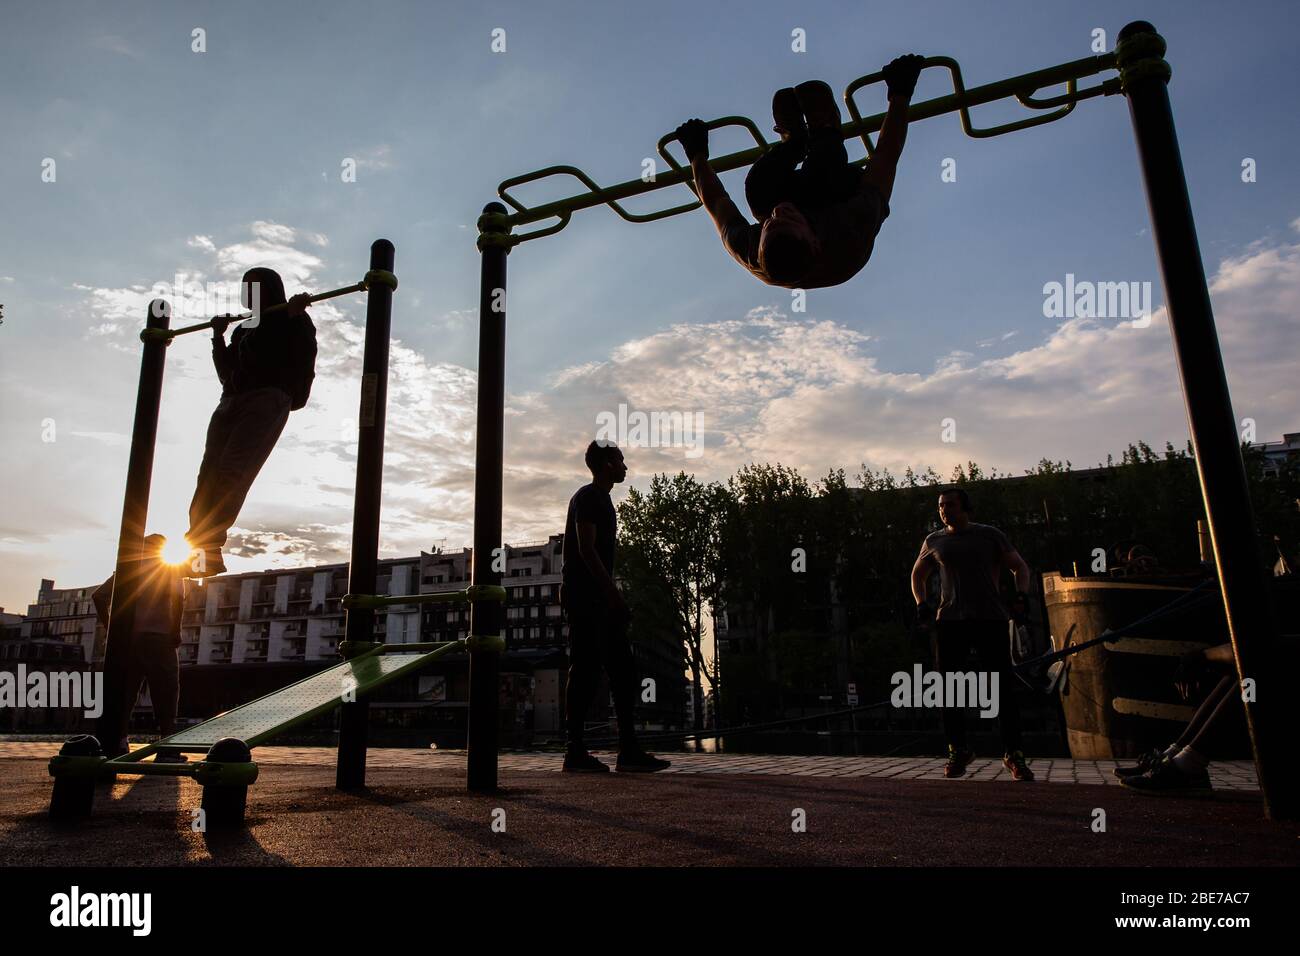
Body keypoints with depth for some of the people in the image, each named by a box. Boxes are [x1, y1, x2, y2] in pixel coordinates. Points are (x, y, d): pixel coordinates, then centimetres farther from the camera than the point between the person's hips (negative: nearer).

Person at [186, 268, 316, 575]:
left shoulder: (293, 322, 13)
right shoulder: (245, 329, 33)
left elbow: (303, 356, -5)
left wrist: (294, 316, -8)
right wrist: (218, 337, 25)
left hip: (268, 399, -7)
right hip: (231, 401, 7)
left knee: (232, 472, -24)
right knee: (209, 477, -12)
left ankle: (207, 547, -31)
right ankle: (203, 553, -20)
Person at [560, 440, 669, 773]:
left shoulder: (601, 499, 22)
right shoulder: (587, 497, -8)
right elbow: (586, 549, -18)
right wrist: (615, 596, -21)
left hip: (600, 599, 10)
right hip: (585, 597, -10)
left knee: (623, 671, 5)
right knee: (585, 671, -7)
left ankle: (629, 751, 6)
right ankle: (576, 752, 0)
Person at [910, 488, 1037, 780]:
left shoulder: (990, 535, 7)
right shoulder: (934, 542, 13)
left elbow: (1020, 566, 11)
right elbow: (918, 575, 26)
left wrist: (1021, 596, -6)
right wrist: (921, 603, 9)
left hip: (991, 619, -2)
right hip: (949, 621, 2)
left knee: (1004, 688, -6)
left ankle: (1013, 755, 3)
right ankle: (958, 751, 13)